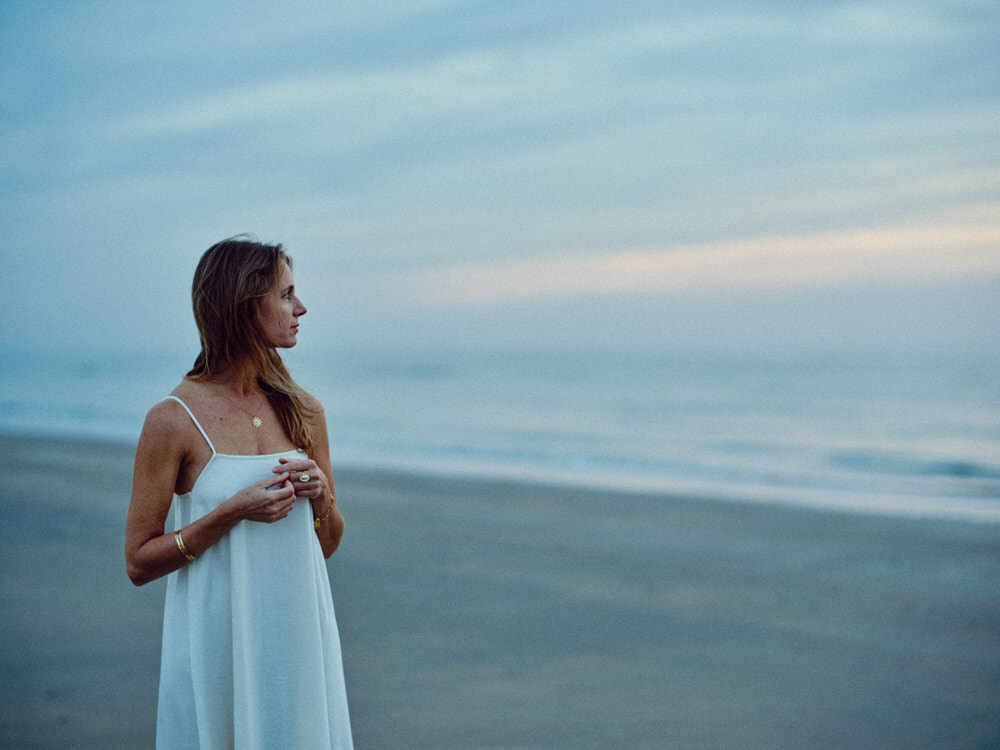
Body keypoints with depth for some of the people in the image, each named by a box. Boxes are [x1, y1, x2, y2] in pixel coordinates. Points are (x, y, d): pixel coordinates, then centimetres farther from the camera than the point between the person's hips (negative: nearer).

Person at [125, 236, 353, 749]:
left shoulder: (303, 412, 4)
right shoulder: (174, 419, -11)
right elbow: (139, 563, -9)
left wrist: (319, 496, -9)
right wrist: (234, 511, -19)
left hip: (297, 635, 4)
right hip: (219, 642, -4)